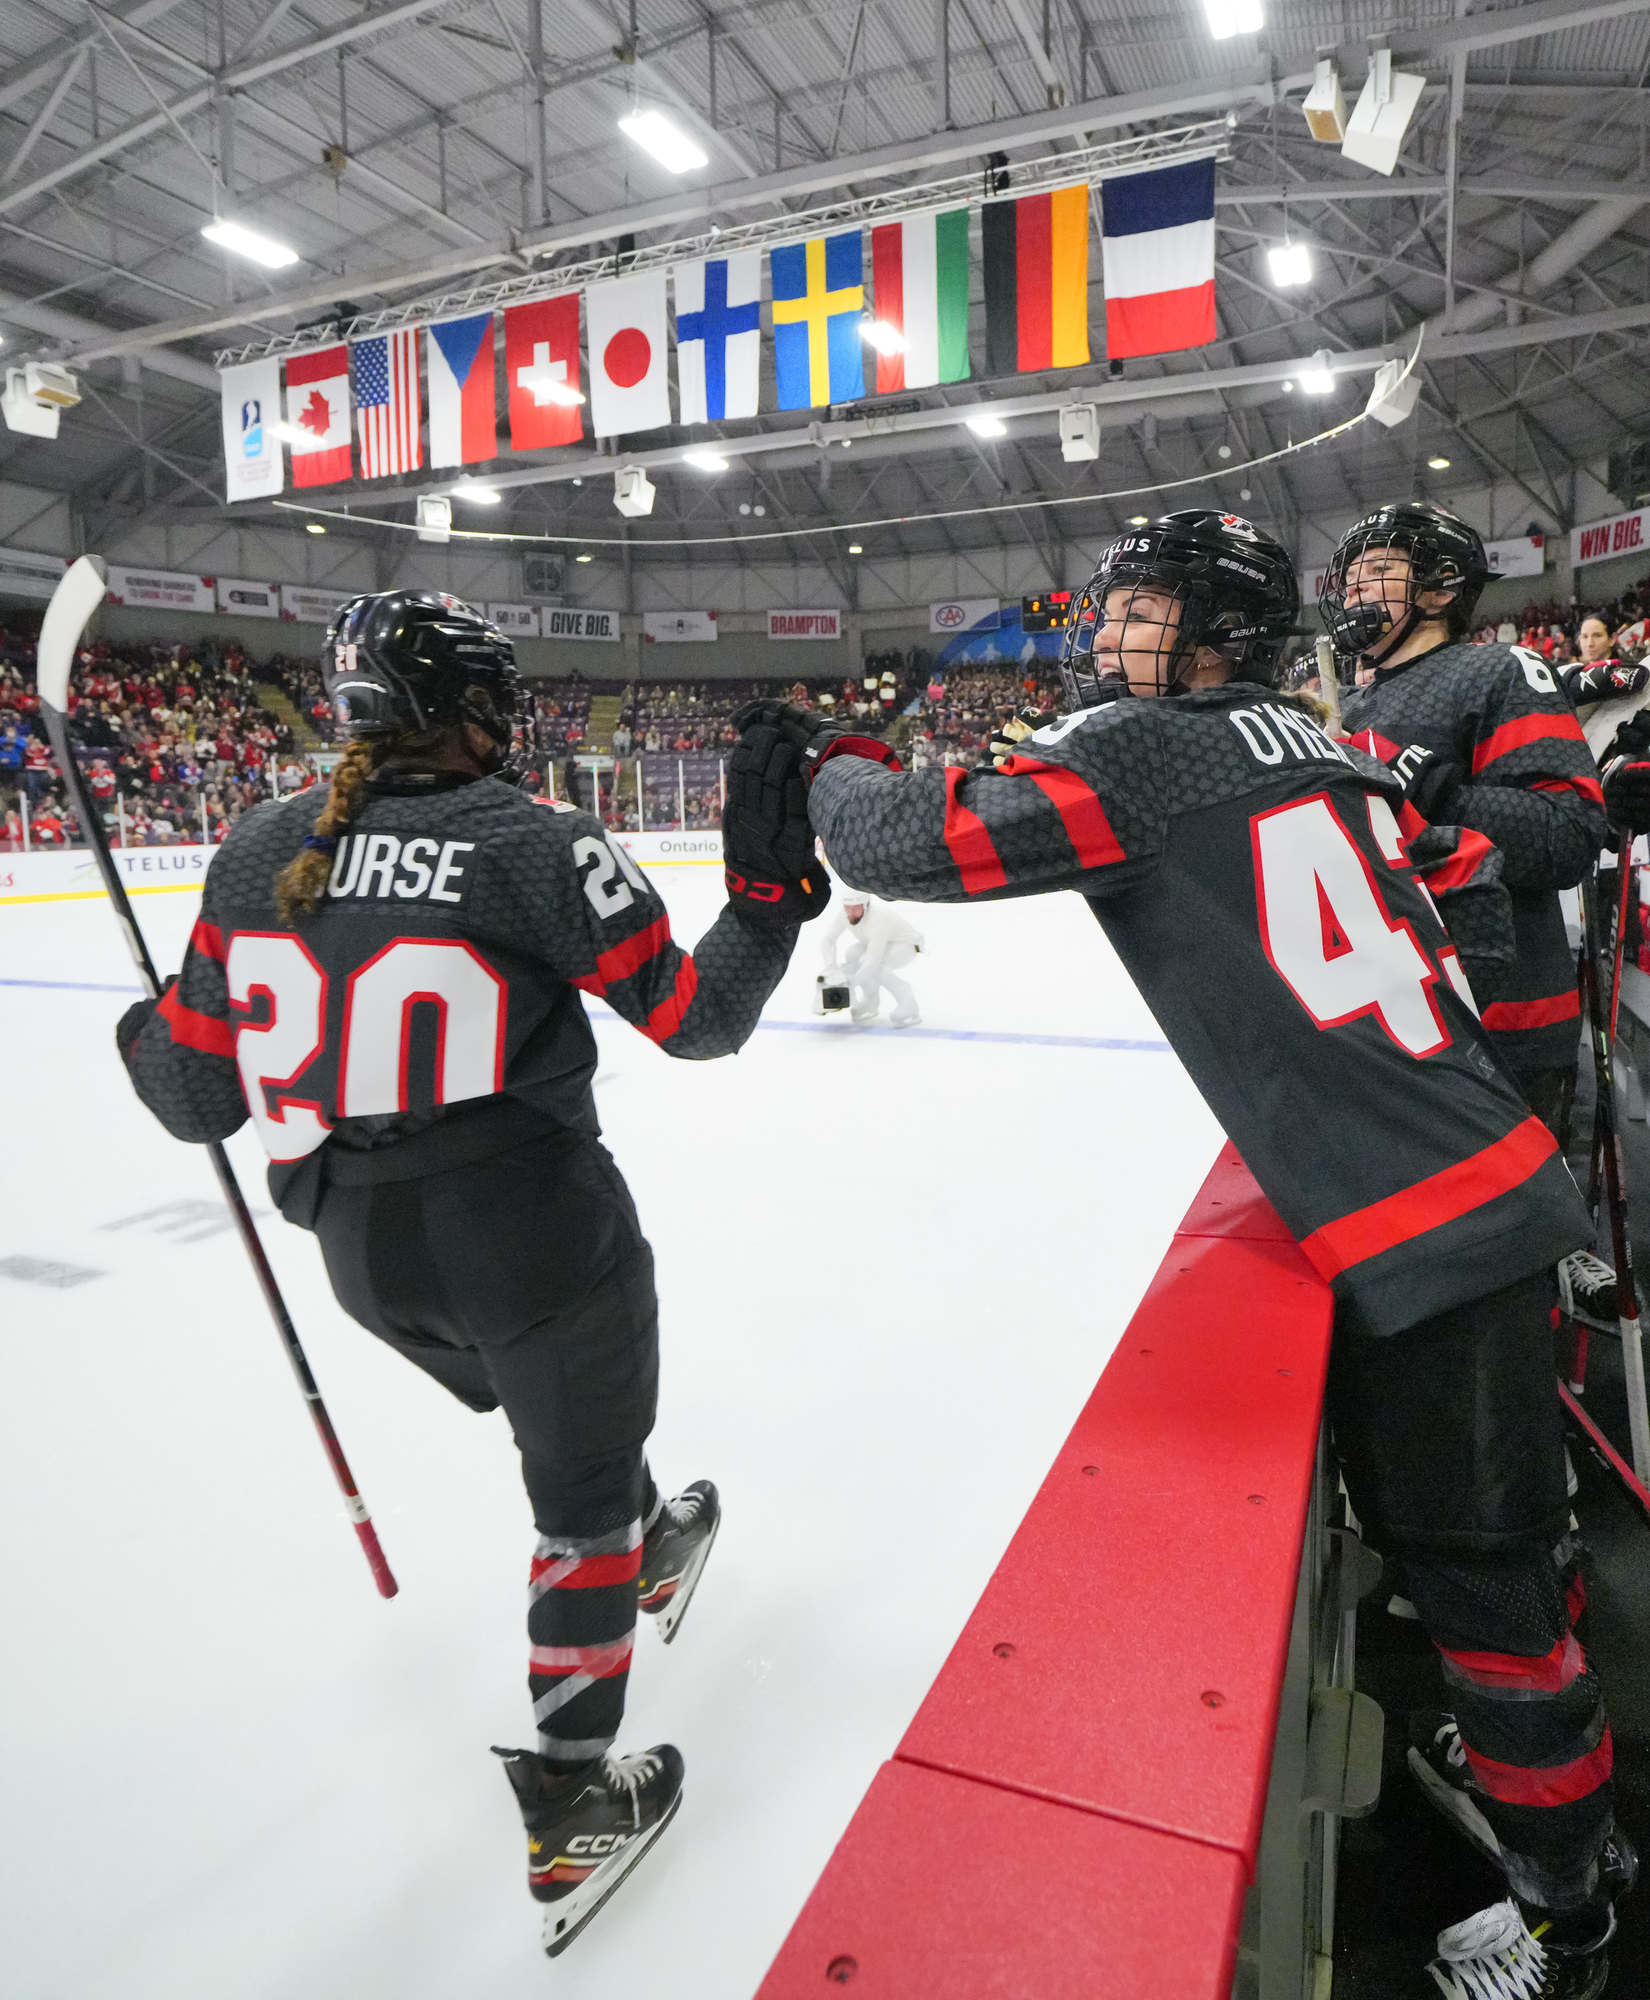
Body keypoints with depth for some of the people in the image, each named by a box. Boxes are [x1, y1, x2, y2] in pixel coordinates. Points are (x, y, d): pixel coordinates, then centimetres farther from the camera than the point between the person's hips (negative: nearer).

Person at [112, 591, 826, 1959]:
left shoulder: (257, 849, -1)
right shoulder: (538, 844, -14)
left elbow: (202, 1097, 3)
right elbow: (696, 1021, -11)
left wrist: (144, 1047, 25)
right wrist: (768, 892, -2)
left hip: (362, 1254, 6)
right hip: (536, 1241, -5)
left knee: (563, 1416, 32)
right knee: (584, 1485, 17)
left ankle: (649, 1546, 57)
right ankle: (571, 1804, 28)